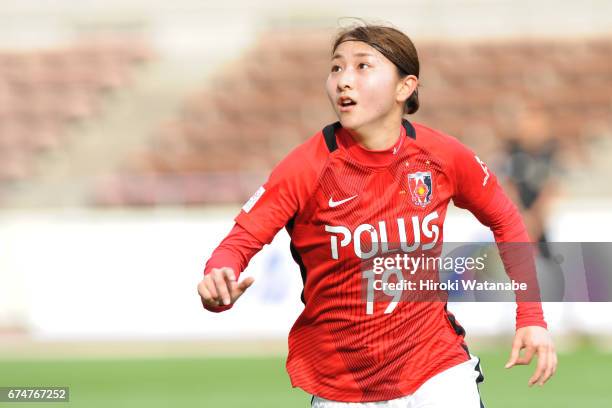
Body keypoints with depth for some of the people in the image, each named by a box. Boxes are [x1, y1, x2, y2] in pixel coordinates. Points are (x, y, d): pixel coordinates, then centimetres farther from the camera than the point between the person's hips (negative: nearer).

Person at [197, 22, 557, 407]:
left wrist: (531, 316, 3)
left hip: (435, 365, 1)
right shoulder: (308, 168, -14)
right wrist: (219, 281, -41)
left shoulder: (443, 155, -7)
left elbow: (504, 219, 8)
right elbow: (241, 241, -18)